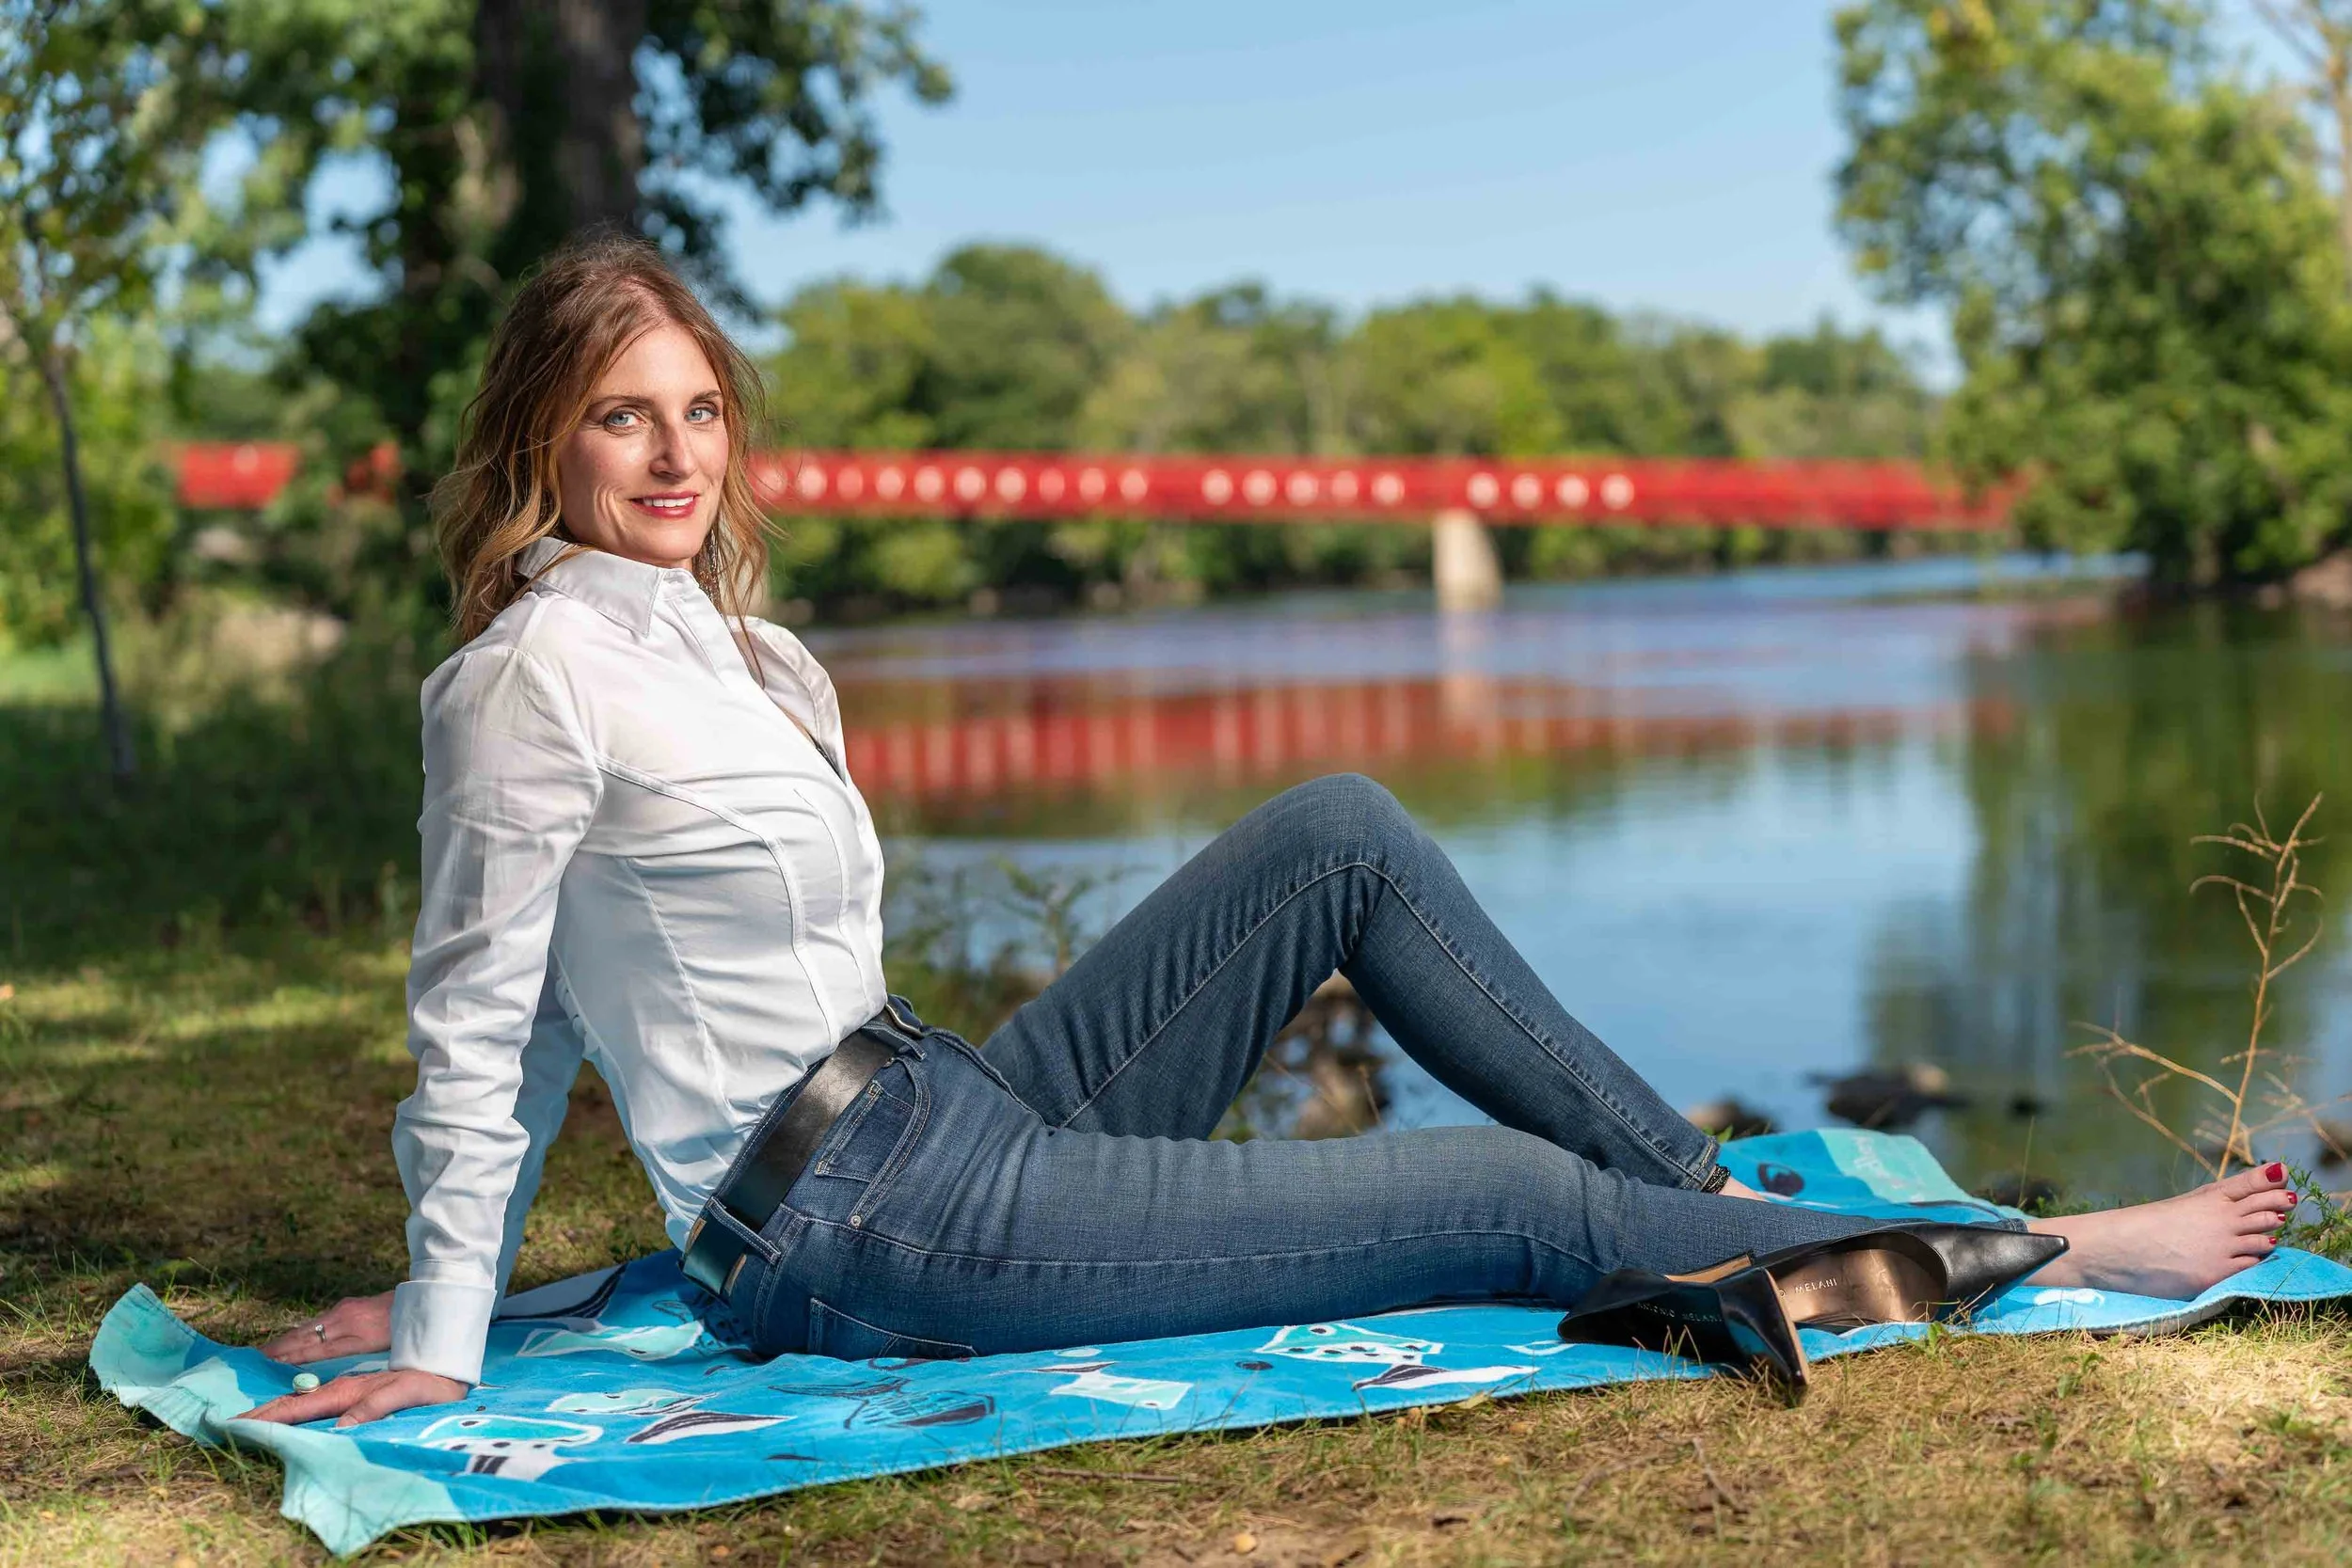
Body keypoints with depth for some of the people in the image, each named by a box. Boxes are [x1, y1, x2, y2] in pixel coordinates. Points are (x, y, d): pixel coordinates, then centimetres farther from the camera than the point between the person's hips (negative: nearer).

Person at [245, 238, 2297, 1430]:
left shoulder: (708, 644, 12)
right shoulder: (533, 670, -14)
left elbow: (548, 1023, 16)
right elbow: (483, 1010, -11)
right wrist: (434, 1338, -9)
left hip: (952, 1129, 9)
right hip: (872, 1231, -8)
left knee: (1345, 833, 1)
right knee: (1524, 1207, -6)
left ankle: (1712, 1187, 9)